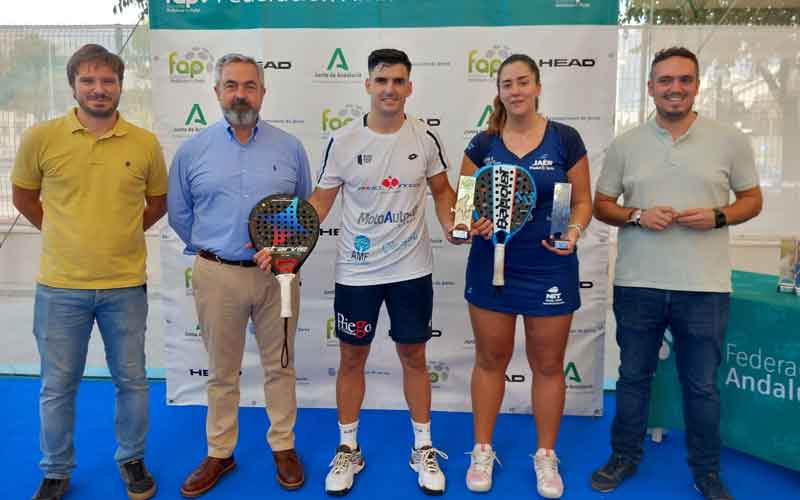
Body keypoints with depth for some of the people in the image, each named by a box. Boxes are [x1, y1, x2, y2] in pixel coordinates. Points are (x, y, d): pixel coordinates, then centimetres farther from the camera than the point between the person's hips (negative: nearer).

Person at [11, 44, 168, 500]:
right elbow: (24, 195, 10)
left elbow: (158, 202, 12)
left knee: (132, 380, 13)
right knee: (58, 386, 12)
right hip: (60, 286, 0)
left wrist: (121, 234, 6)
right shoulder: (41, 137, -4)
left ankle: (132, 460, 34)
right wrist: (66, 236, 7)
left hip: (126, 285, 1)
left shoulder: (145, 143, -2)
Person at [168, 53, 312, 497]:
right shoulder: (192, 151, 1)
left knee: (280, 366, 12)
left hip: (277, 274, 1)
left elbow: (306, 208, 11)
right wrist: (210, 250, 7)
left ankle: (283, 447, 29)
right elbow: (179, 214, 10)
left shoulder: (290, 148, 3)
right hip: (218, 275, 0)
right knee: (222, 372, 12)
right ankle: (219, 453, 29)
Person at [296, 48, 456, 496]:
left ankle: (424, 449, 30)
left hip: (412, 269, 1)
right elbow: (322, 198, 1)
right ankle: (348, 450, 30)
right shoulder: (343, 142, -5)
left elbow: (441, 190, 9)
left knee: (414, 357, 12)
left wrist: (452, 225, -9)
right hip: (356, 272, 0)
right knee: (352, 359, 10)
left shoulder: (426, 138, -2)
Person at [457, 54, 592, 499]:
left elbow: (583, 201, 1)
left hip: (550, 269, -1)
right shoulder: (482, 144, 1)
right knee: (490, 360, 12)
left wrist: (574, 232, -18)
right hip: (491, 267, 1)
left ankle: (546, 456, 29)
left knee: (548, 365, 10)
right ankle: (483, 450, 29)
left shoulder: (565, 139, -3)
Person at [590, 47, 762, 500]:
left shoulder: (730, 140, 1)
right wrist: (637, 216, -12)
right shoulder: (625, 145, 4)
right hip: (637, 284, 1)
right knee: (633, 376, 15)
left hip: (705, 288, -1)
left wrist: (717, 217, -13)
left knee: (702, 386, 11)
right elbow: (601, 204, 7)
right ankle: (625, 456, 33)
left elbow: (752, 200, 7)